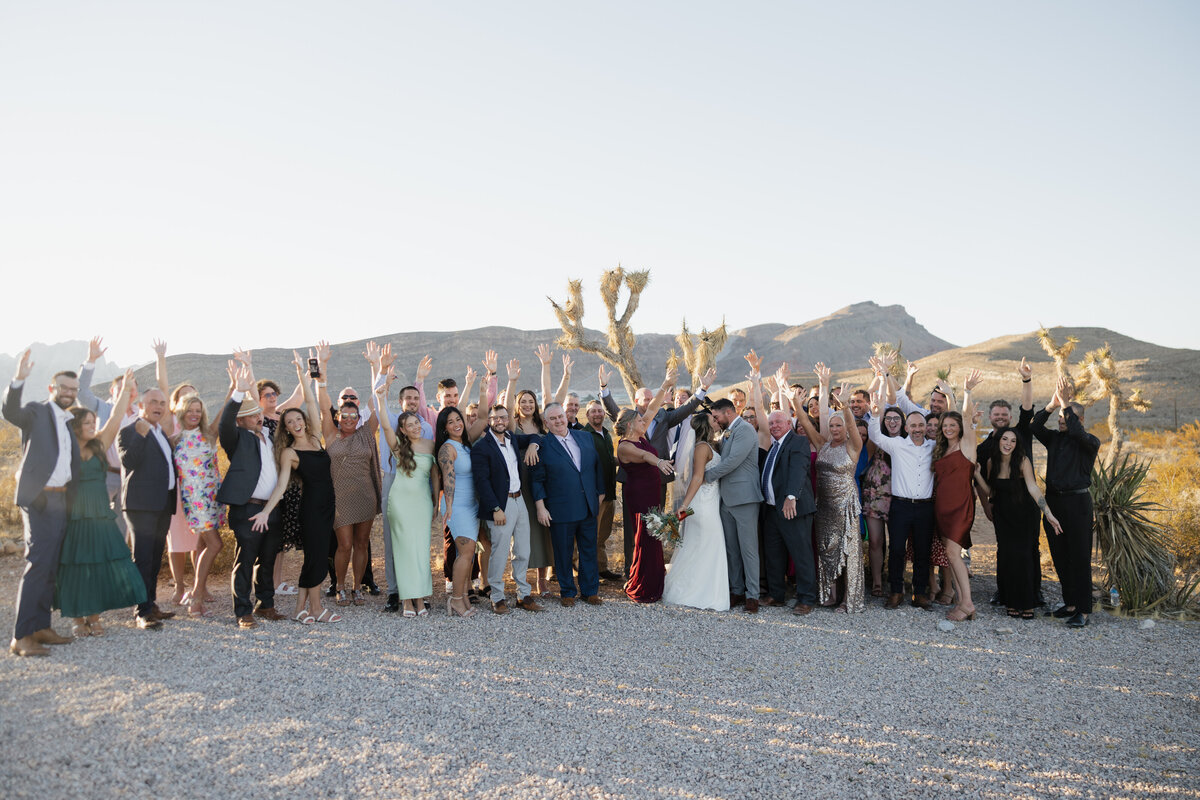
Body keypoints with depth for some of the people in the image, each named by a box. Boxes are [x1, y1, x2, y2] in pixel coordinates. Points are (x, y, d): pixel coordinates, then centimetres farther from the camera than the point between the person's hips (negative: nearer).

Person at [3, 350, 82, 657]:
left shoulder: (70, 422, 19)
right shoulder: (36, 412, 0)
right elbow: (10, 410, -23)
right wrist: (19, 379, -36)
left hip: (62, 502, 7)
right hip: (39, 499, -7)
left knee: (52, 567, 10)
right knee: (37, 564, -14)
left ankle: (41, 627, 17)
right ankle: (20, 637, -12)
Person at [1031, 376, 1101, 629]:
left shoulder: (1090, 443, -3)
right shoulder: (1054, 438, 12)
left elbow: (1077, 432, -24)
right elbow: (1035, 427, -4)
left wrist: (1065, 403, -21)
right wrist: (1052, 404, -12)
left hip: (1077, 502, -6)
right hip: (1053, 501, 6)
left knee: (1079, 556, -4)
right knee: (1059, 555, 10)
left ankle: (1083, 610, 0)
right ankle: (1070, 602, 21)